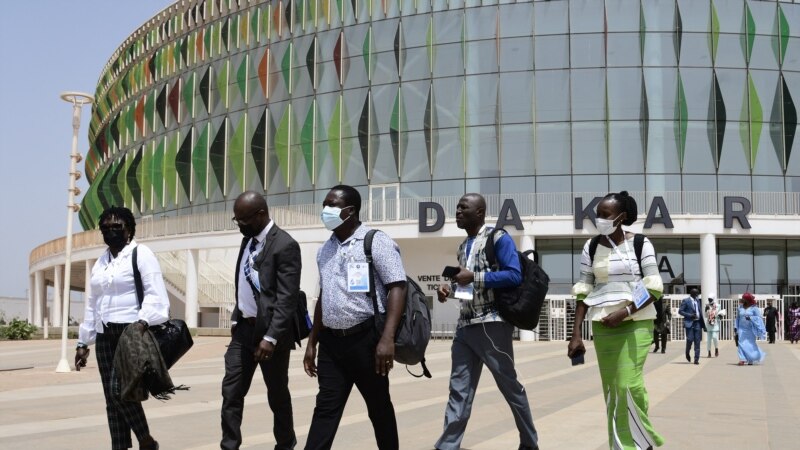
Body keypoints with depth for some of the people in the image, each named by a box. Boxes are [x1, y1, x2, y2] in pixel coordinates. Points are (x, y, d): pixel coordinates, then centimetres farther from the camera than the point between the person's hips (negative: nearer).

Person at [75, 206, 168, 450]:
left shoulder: (141, 254, -3)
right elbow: (93, 304, 22)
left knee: (120, 389, -16)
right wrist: (83, 342, 19)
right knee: (112, 399, 5)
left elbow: (156, 294, -13)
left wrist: (143, 322, -29)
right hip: (105, 335, 7)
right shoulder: (100, 263, 20)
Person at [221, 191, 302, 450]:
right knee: (231, 391, 1)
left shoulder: (285, 245, -17)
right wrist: (236, 318, 13)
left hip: (270, 331, -7)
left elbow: (287, 299, -20)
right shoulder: (248, 239, 9)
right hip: (244, 328, 7)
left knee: (277, 394, 8)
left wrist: (271, 337, -24)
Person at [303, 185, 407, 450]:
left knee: (378, 406, 9)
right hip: (331, 341, 5)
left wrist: (387, 338, -24)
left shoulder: (375, 242, -8)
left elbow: (397, 288, -15)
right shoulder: (325, 250, 13)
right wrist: (312, 342, 16)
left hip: (365, 338, -5)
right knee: (326, 408, 2)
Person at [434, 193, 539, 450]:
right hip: (465, 325, 7)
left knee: (509, 385, 5)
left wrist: (474, 276, -17)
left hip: (492, 324, -7)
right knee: (459, 389, 1)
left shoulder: (498, 238, -5)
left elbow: (515, 276, -15)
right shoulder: (463, 247, 17)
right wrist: (449, 289, 5)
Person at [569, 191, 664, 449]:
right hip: (602, 326, 3)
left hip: (636, 324, -3)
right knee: (612, 389, 5)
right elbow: (583, 292, 5)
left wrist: (624, 313, -18)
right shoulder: (591, 247, 5)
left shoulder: (640, 244, -4)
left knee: (628, 385, -13)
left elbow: (654, 289, -6)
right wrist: (576, 334, -1)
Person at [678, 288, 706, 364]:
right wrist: (690, 315, -16)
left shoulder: (698, 300, 16)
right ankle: (687, 353, 17)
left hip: (697, 323, 5)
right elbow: (680, 311, -6)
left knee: (697, 341, 0)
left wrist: (703, 325, 14)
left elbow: (700, 312, 19)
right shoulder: (686, 301, -2)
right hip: (689, 323, -5)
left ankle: (696, 359, 3)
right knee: (690, 339, -12)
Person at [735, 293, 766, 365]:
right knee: (741, 343, -10)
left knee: (750, 344, 0)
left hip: (751, 329, -3)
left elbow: (758, 318, -8)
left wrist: (750, 318, -22)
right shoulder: (740, 308, 10)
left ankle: (751, 360, 19)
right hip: (742, 329, 4)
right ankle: (742, 359, -15)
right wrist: (736, 328, 10)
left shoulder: (754, 308, -4)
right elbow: (738, 318, 16)